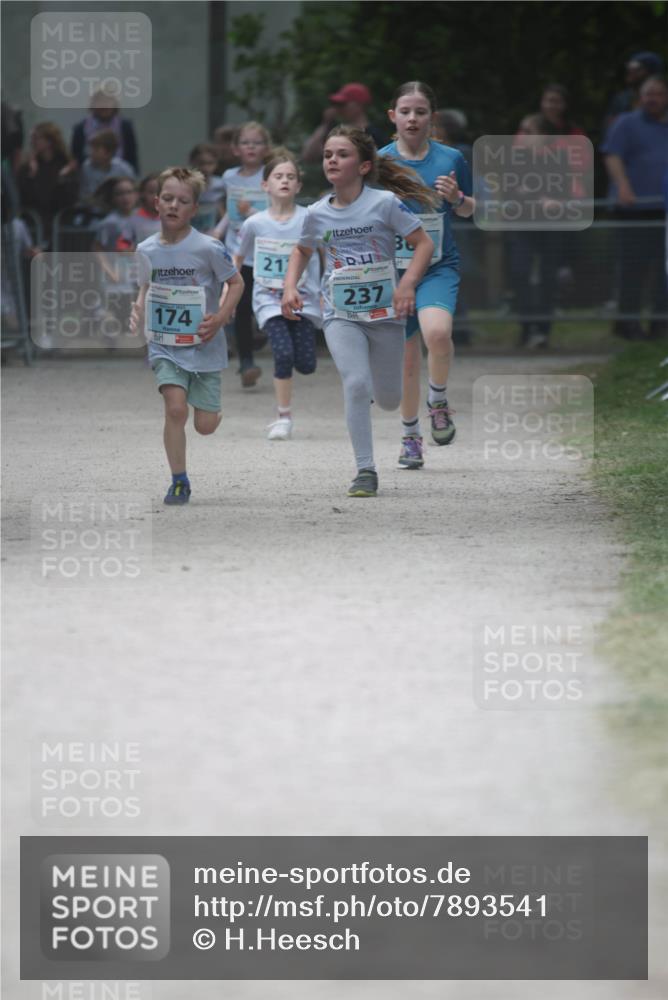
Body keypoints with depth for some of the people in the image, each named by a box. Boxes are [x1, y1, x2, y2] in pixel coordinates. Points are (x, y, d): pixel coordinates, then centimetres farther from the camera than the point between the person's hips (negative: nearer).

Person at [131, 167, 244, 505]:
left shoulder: (208, 248, -14)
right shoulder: (146, 250, -2)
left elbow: (236, 283, -2)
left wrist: (220, 317, -15)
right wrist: (139, 309, -2)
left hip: (203, 347, -1)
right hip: (164, 346, 1)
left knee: (205, 425, 3)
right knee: (175, 408, -19)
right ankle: (179, 482, -6)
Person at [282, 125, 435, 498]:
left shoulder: (384, 203, -10)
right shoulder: (318, 214, 0)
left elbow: (424, 243, -7)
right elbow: (302, 251, 20)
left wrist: (408, 282, -21)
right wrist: (290, 287, 3)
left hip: (385, 311, -1)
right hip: (341, 316, 1)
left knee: (389, 400, 8)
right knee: (356, 385, -20)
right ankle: (365, 470, -12)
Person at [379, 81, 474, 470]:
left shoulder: (450, 159, 1)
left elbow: (468, 211, 13)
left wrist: (457, 198, -8)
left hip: (439, 267, -1)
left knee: (437, 332, -29)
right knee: (406, 358, 6)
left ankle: (439, 400, -1)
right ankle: (411, 435, 26)